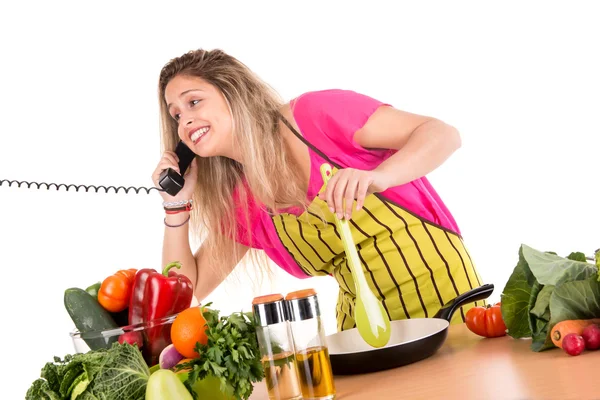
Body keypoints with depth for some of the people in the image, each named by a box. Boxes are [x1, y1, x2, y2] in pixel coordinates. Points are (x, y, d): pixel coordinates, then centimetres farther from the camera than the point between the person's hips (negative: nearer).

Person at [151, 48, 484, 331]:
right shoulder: (239, 203, 1)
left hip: (437, 283, -4)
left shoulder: (316, 114, -16)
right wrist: (177, 206, -4)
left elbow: (444, 134, -16)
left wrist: (379, 177, -35)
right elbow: (188, 290, 7)